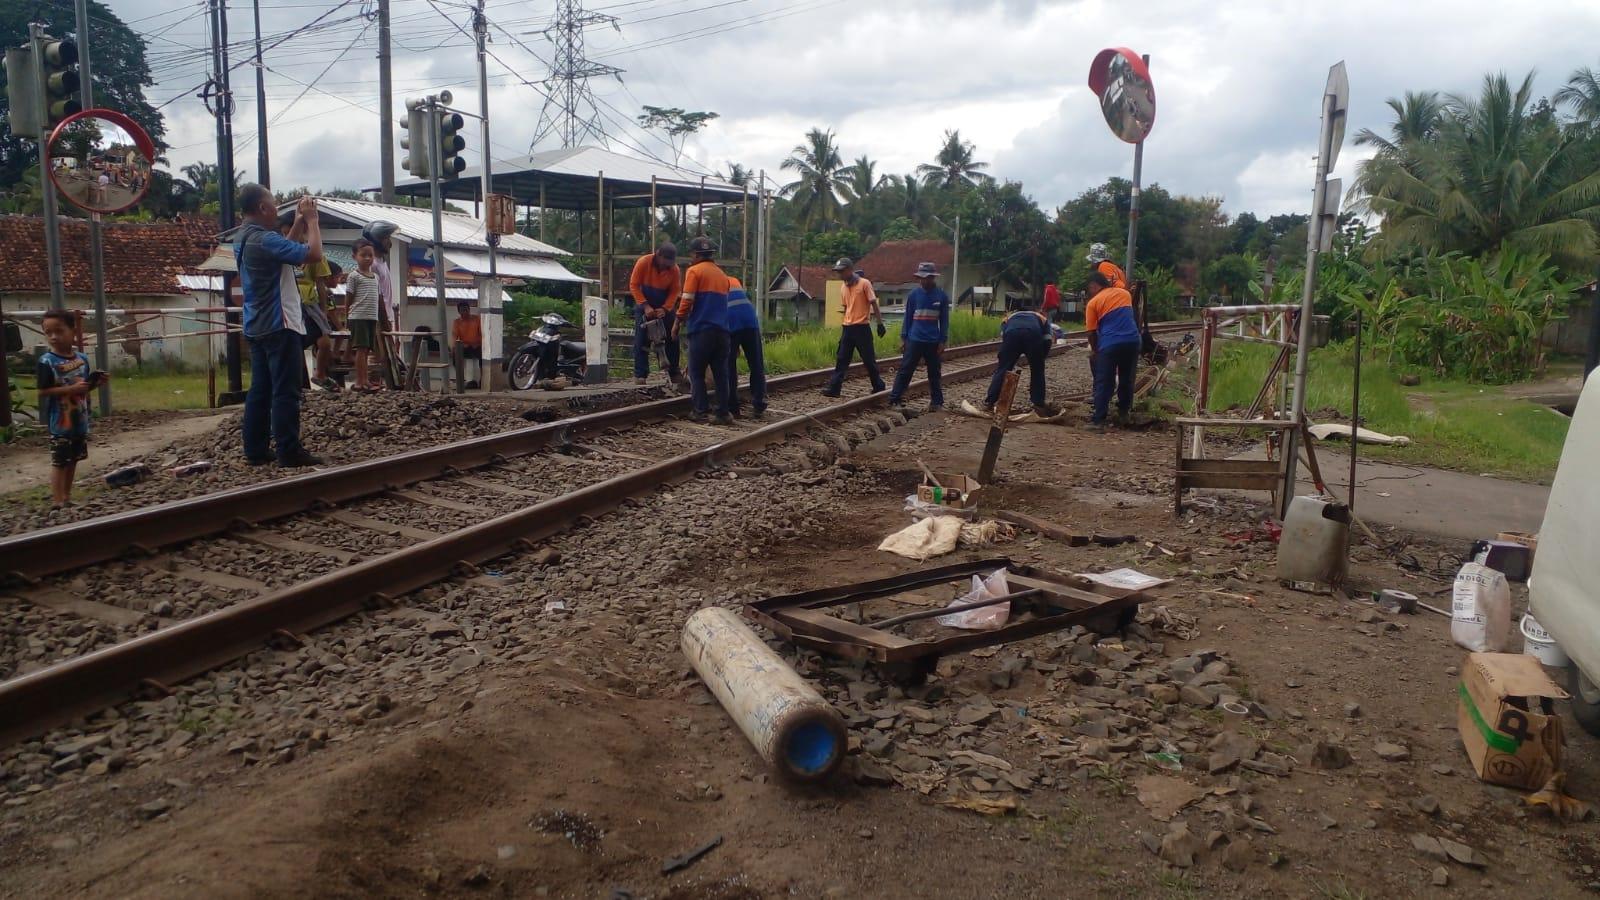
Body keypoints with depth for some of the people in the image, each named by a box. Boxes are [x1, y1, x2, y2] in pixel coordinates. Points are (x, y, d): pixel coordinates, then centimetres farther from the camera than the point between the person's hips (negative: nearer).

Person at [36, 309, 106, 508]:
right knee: (59, 462, -2)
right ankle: (57, 502, 2)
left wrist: (97, 382, -4)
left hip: (80, 420, 6)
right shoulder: (47, 361, -14)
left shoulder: (82, 358, 4)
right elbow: (43, 391, -17)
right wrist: (72, 389, -25)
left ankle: (67, 497, 26)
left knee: (73, 460, 15)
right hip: (60, 422, -6)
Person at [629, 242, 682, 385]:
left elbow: (675, 291, -9)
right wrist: (645, 306, -23)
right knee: (641, 340, -7)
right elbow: (634, 286, -15)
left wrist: (665, 309, -24)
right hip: (644, 306, -2)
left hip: (665, 308, 2)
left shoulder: (674, 269, -11)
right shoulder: (643, 262, -17)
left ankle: (673, 375, 10)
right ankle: (639, 375, -5)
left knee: (672, 340, 1)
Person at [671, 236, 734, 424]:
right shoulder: (722, 275, 19)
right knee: (721, 373, 6)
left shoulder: (695, 271, -2)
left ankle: (701, 411, 1)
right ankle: (724, 413, 4)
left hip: (702, 329, -5)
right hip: (722, 329, 5)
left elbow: (687, 301, -9)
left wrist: (677, 323, 2)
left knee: (696, 372, 4)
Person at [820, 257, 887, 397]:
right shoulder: (843, 288, 12)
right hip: (847, 328, 6)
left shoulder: (864, 284, -7)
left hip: (862, 328, -6)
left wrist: (880, 324, -10)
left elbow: (874, 304, -7)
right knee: (841, 360, 1)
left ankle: (879, 386, 16)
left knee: (869, 360, 3)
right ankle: (833, 388, -2)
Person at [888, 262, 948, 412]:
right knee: (905, 371, -1)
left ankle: (937, 402, 20)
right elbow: (908, 317, 5)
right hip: (914, 340, 0)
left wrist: (942, 342, -1)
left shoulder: (942, 296, -1)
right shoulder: (914, 294, -1)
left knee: (934, 374, 10)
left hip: (933, 342, 0)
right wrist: (903, 338, 2)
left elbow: (944, 320, 3)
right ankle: (893, 400, 1)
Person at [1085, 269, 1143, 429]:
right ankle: (1123, 414, 26)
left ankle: (1099, 420, -2)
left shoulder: (1093, 303, 2)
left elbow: (1092, 332, 2)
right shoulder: (1125, 293, 17)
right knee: (1126, 379, 18)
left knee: (1103, 383, 0)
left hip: (1110, 344, -4)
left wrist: (1094, 350, 17)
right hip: (1133, 340, 5)